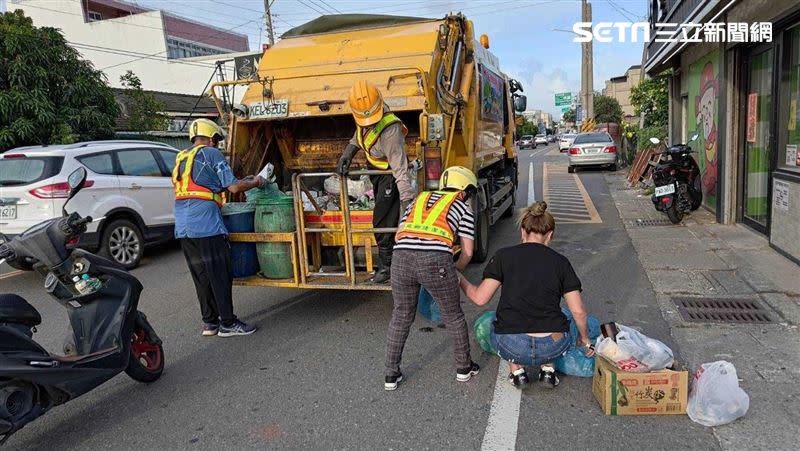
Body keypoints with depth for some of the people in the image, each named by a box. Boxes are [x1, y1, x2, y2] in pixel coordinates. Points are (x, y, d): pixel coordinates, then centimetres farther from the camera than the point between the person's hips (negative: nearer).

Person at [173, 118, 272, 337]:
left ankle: (210, 322, 21)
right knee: (220, 276, 0)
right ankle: (228, 324, 6)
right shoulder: (211, 154, -2)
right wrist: (257, 181, 9)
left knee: (201, 276, 13)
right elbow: (234, 186, -7)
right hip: (207, 226, -8)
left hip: (183, 228, 8)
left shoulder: (180, 158, 21)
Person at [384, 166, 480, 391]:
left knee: (401, 317, 23)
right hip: (436, 262, -3)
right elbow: (467, 252, 16)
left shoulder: (418, 200, 30)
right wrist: (455, 271, 34)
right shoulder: (462, 208, 20)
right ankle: (464, 367, 38)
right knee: (453, 315, 21)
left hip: (401, 260, 3)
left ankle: (391, 375, 29)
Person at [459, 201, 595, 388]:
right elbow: (578, 311, 6)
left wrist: (460, 280, 20)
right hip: (552, 349, 1)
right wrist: (584, 339, 25)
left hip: (512, 348, -1)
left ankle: (516, 370, 17)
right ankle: (547, 369, 19)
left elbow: (480, 298, 1)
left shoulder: (504, 256, 3)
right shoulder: (560, 262, 8)